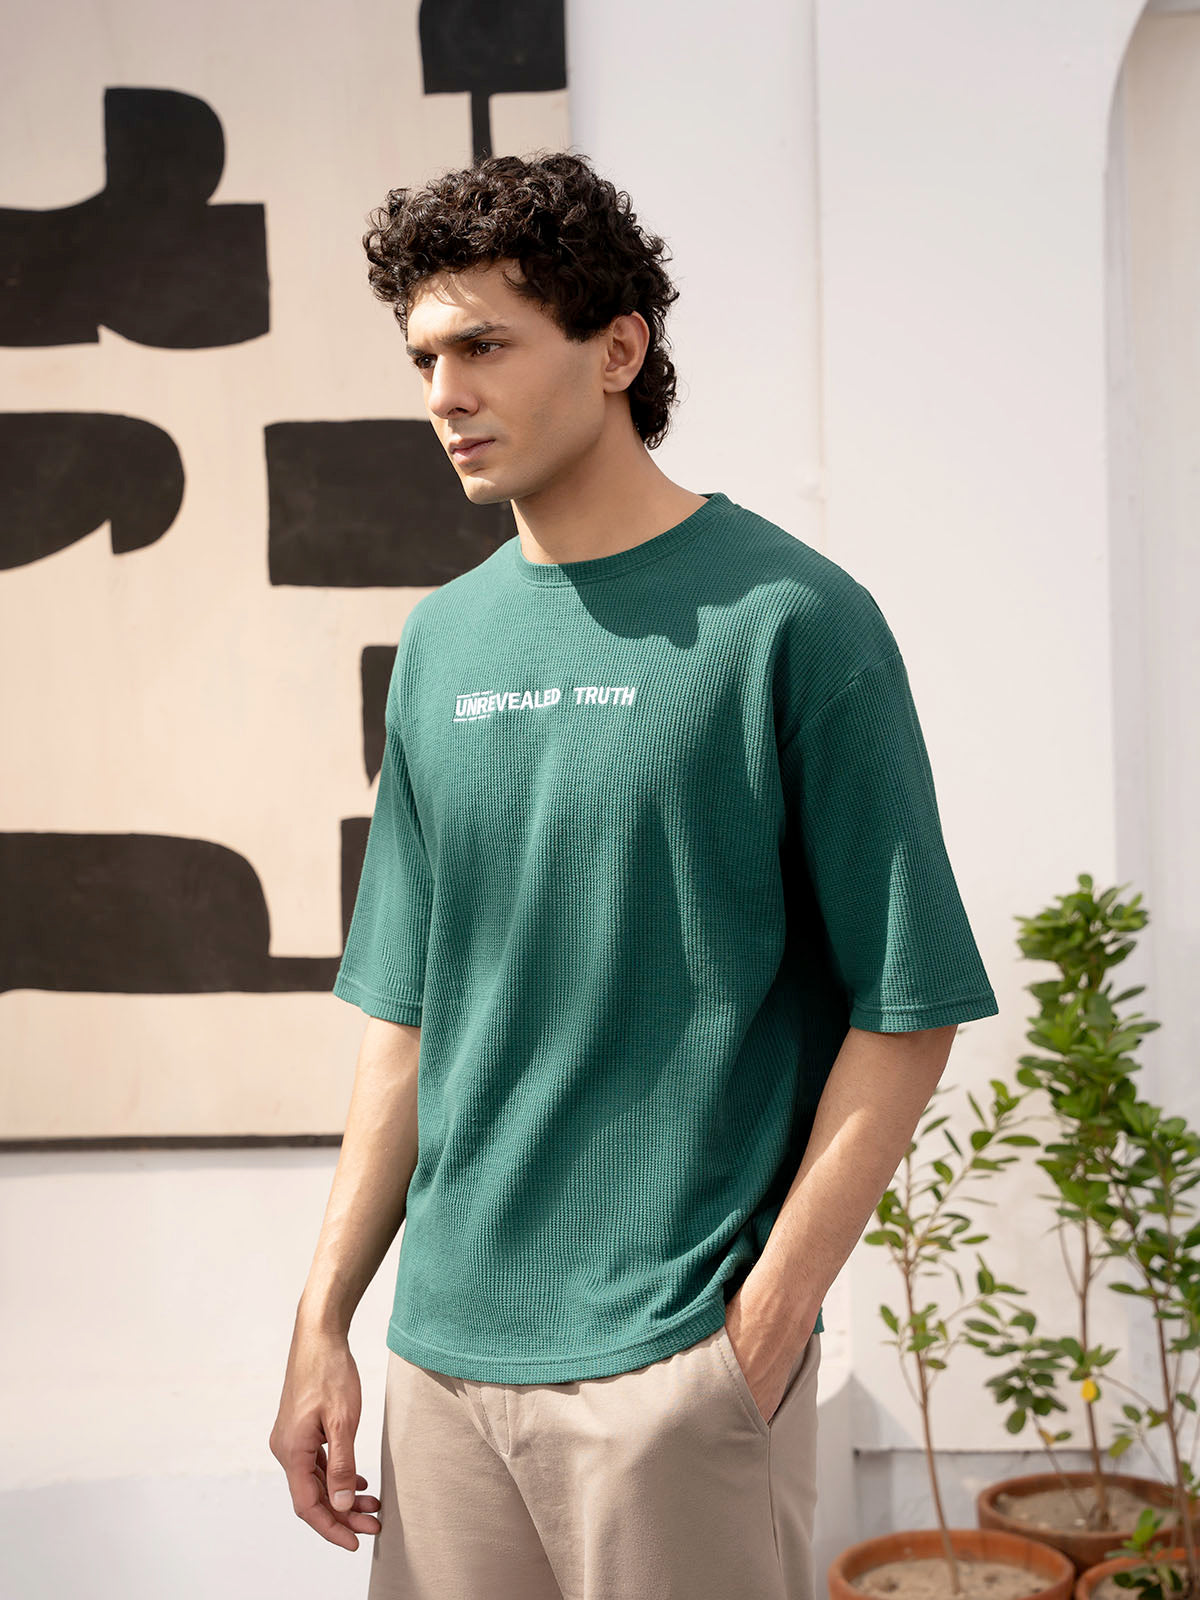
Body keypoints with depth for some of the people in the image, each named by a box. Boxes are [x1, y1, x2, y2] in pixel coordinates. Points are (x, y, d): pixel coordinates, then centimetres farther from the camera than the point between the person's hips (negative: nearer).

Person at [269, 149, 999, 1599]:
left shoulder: (790, 621, -9)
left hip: (677, 1362, -5)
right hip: (445, 1351, 5)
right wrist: (323, 1322, 8)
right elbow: (405, 1011, 12)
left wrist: (762, 1332, -13)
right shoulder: (444, 641, 8)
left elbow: (905, 1010, -9)